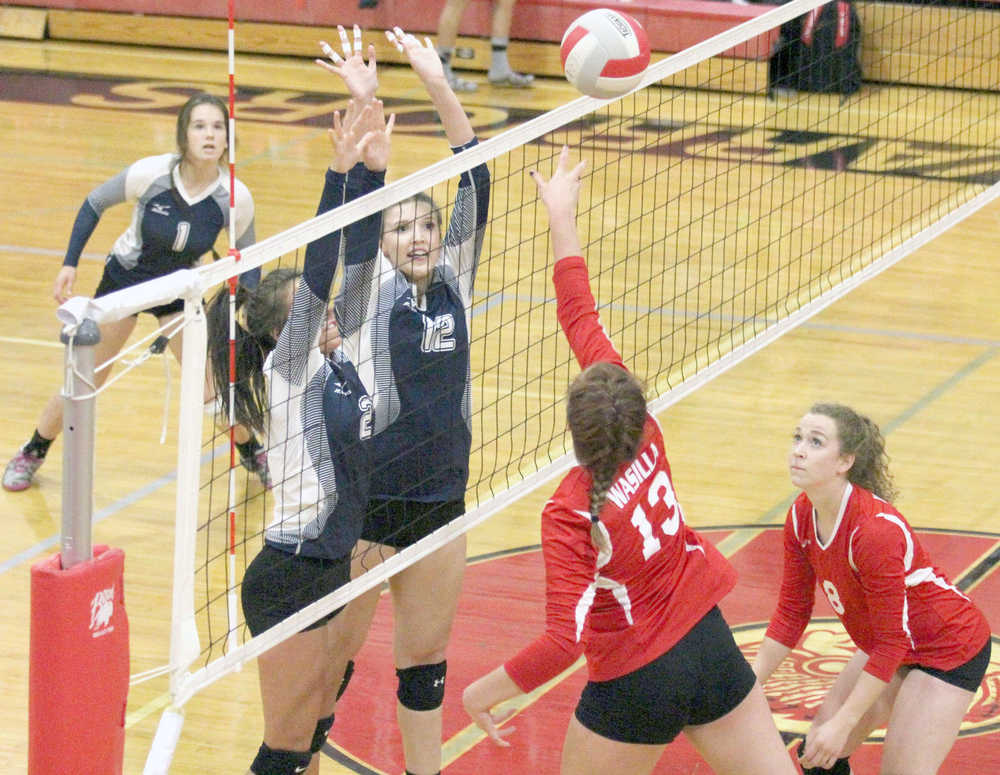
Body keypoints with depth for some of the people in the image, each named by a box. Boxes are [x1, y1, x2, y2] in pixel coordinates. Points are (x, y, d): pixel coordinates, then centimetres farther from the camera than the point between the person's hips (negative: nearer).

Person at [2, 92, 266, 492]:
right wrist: (69, 264, -12)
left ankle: (253, 455, 26)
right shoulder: (151, 173, -28)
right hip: (124, 279, -1)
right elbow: (93, 204, -10)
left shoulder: (235, 198, -24)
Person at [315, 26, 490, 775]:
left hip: (440, 501, 4)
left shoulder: (454, 280, 4)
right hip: (366, 501, -4)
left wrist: (441, 90, -13)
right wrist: (364, 107, -30)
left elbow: (474, 185, -3)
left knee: (426, 656, 15)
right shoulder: (369, 291, -6)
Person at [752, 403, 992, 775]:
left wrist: (843, 724, -27)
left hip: (949, 650, -8)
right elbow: (791, 612, 1)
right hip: (889, 644, 8)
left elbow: (891, 644, -28)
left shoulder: (876, 530, -33)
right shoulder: (801, 517, -10)